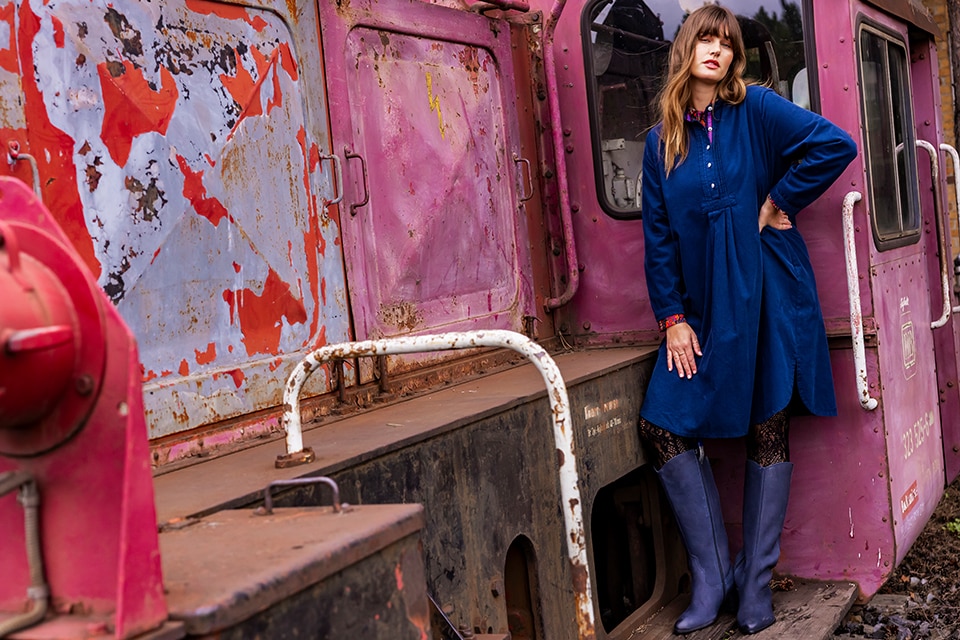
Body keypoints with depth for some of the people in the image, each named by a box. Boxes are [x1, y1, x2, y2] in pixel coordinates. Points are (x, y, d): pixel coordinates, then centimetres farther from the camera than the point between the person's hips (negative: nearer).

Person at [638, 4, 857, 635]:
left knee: (768, 431, 4)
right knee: (664, 425, -4)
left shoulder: (756, 109, -2)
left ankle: (756, 582, 18)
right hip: (704, 306, 4)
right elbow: (658, 234, 7)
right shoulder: (663, 139, 8)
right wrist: (672, 318, 1)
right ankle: (712, 577, 12)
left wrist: (778, 202, -9)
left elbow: (836, 144, -13)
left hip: (766, 297, -3)